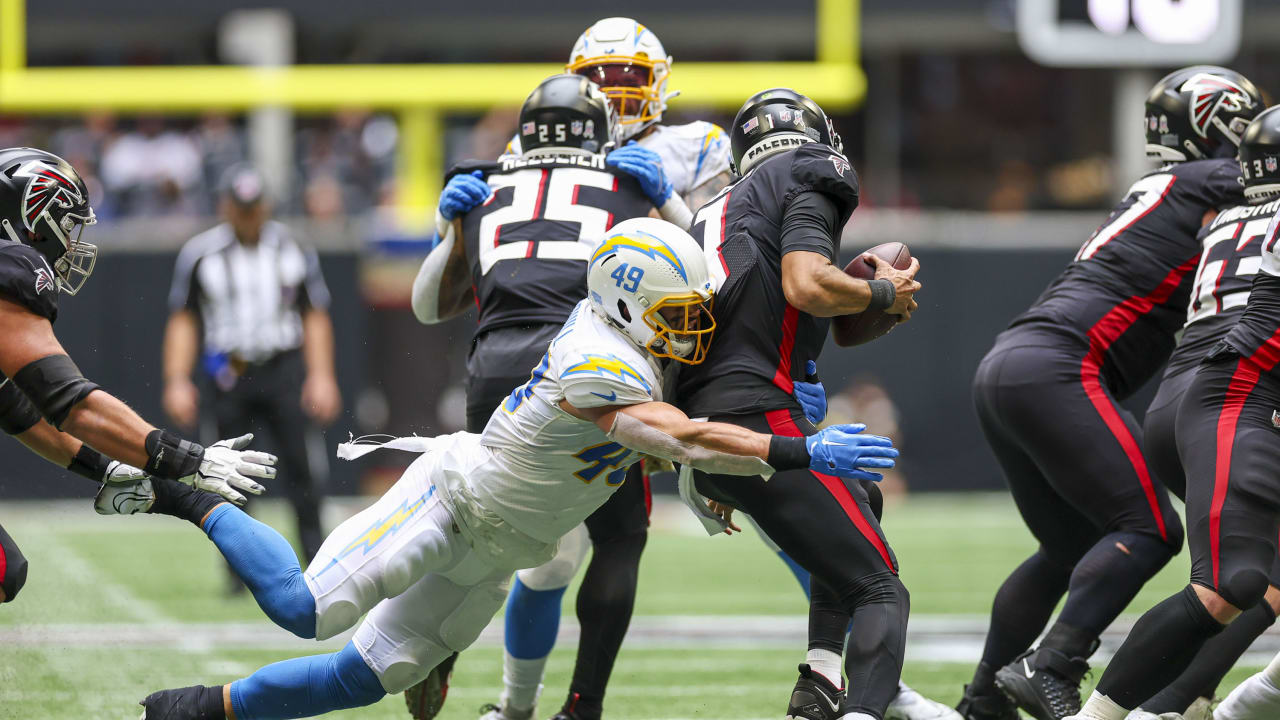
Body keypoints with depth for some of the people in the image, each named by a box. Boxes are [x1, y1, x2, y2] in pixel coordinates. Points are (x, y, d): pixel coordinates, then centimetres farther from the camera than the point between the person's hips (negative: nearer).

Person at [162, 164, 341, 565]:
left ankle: (317, 558, -5)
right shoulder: (200, 254, 4)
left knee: (302, 464, -10)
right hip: (229, 376, 0)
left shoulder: (294, 250, 7)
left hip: (285, 367, 0)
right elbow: (182, 320, 7)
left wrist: (321, 377, 1)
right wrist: (177, 381, -2)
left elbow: (315, 317, 11)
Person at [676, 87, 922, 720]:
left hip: (698, 429, 8)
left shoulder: (716, 210, 29)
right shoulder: (807, 182, 5)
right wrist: (883, 292, 5)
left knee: (858, 497, 31)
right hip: (757, 417, -8)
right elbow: (806, 285, -14)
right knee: (880, 592, -6)